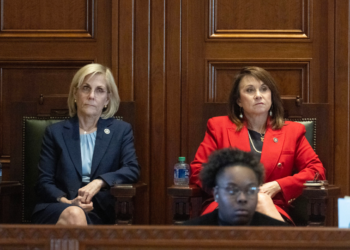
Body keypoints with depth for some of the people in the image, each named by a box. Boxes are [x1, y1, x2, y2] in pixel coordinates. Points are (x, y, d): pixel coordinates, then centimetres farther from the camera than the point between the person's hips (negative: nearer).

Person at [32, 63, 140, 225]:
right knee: (74, 215, -37)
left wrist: (99, 182, -16)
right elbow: (44, 182, 7)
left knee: (78, 216, -37)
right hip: (56, 209, 0)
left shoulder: (121, 130, 16)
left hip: (100, 212, 0)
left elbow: (132, 170, 2)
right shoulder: (55, 132, 14)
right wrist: (67, 202, -14)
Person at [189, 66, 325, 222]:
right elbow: (197, 171, 11)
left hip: (272, 209, 1)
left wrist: (277, 186, -4)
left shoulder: (291, 131, 20)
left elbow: (317, 171, 12)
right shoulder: (219, 127, 17)